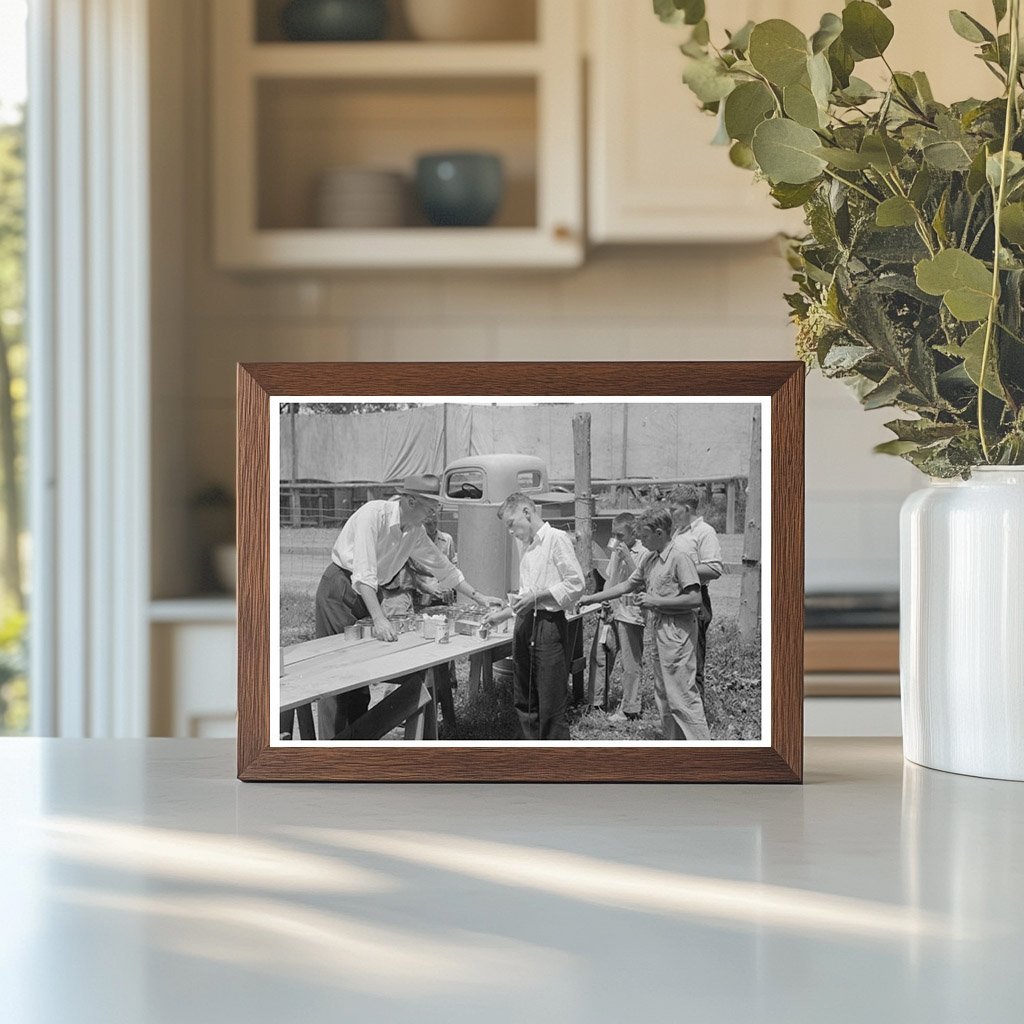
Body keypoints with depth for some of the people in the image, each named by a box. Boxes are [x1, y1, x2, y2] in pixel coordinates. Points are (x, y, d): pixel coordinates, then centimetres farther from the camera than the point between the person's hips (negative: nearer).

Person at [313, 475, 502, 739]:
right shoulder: (373, 514, -24)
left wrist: (479, 598, 10)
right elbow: (364, 572, -32)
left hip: (368, 595, 7)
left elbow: (442, 566, 13)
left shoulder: (415, 532, 0)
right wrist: (379, 619, -38)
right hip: (340, 591, -7)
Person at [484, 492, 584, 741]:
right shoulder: (525, 546, 19)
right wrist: (501, 615, 20)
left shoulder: (556, 539, -7)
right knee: (524, 701, 9)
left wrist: (537, 596, -15)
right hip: (524, 626, 8)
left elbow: (575, 584, -13)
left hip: (549, 624, -8)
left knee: (551, 706, -7)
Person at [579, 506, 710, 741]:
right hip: (660, 631, 10)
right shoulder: (650, 559, 14)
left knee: (681, 696, -11)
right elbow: (627, 585, 23)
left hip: (677, 631, -10)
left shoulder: (679, 558, -14)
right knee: (664, 695, 14)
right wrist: (591, 599, 20)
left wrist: (656, 602, -16)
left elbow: (694, 598, -19)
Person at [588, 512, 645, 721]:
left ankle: (629, 709, 9)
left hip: (630, 613, -7)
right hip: (610, 611, 7)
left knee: (630, 663, 0)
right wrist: (604, 601, 7)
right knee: (599, 655, 7)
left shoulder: (643, 554, -9)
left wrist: (627, 559, -24)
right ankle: (596, 702, 18)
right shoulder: (616, 551, 13)